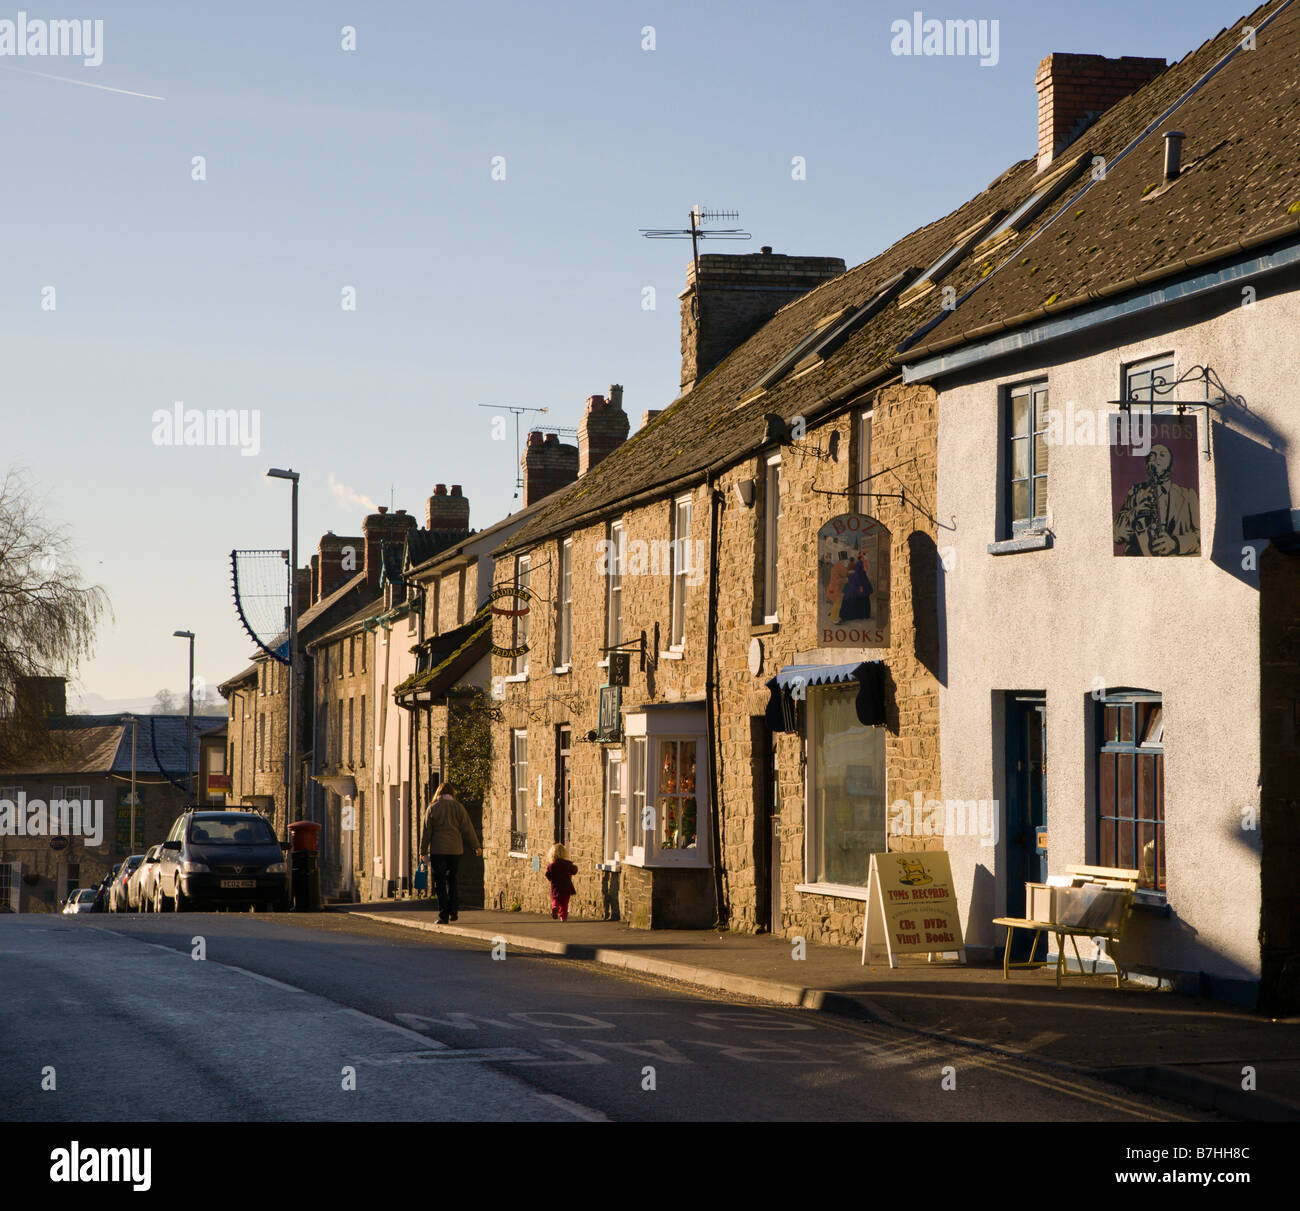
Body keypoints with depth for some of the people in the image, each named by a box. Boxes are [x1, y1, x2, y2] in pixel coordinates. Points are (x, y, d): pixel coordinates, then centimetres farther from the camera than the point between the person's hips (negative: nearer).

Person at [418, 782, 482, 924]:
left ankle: (443, 915, -4)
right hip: (455, 850, 2)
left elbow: (426, 831, 0)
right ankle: (453, 910, 8)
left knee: (440, 882, 1)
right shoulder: (459, 807, 3)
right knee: (451, 879, 18)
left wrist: (423, 851, 5)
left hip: (438, 850, -2)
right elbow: (467, 829, 3)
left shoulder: (432, 808, -1)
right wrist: (476, 846, 9)